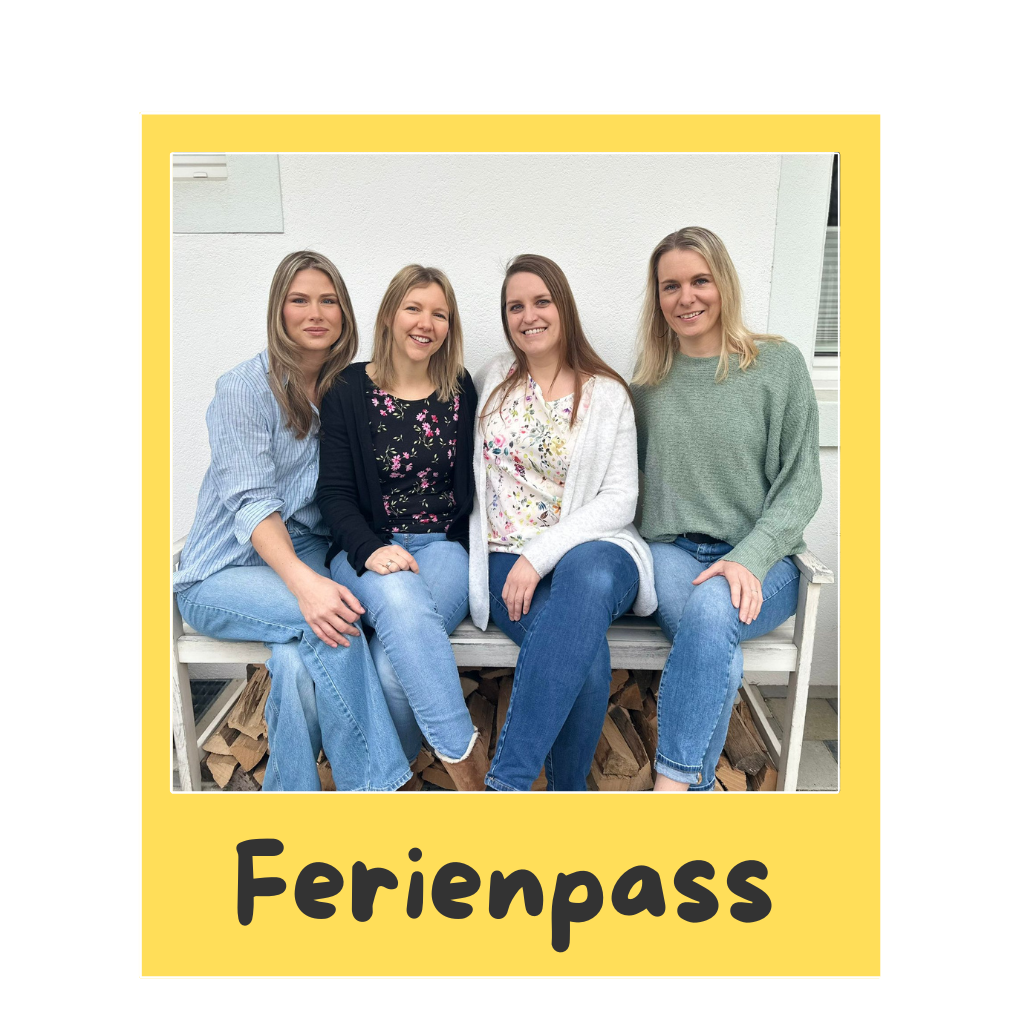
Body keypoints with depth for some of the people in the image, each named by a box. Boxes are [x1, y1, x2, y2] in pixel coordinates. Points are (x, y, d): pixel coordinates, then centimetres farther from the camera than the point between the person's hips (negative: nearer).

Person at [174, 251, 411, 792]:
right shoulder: (243, 387, -7)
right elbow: (250, 503, -18)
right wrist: (304, 582, -34)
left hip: (308, 556, 3)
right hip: (225, 572, -3)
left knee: (298, 661, -30)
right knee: (329, 620, -32)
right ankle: (372, 783, -21)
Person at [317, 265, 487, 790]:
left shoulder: (461, 391, 11)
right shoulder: (349, 390, 5)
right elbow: (334, 491, 0)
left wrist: (469, 550, -2)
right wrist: (369, 549, -18)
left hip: (444, 546, 1)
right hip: (369, 551, -1)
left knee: (395, 661, -30)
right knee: (401, 600, -38)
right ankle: (467, 763, -32)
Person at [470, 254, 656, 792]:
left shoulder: (607, 395, 6)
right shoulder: (494, 378, 15)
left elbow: (619, 500, -2)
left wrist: (540, 555, -16)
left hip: (590, 550, -1)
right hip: (504, 560, 1)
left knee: (588, 573, -41)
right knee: (583, 654, -32)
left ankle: (506, 778, -36)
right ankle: (566, 790, -11)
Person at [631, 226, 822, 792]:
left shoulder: (779, 364, 2)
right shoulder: (650, 379, 11)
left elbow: (801, 482, -1)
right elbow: (634, 475, 17)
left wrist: (749, 559, -16)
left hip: (760, 561, -1)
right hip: (671, 553, 2)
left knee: (711, 608, -35)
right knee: (720, 661, -30)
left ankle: (671, 782, -26)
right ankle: (697, 785, -15)